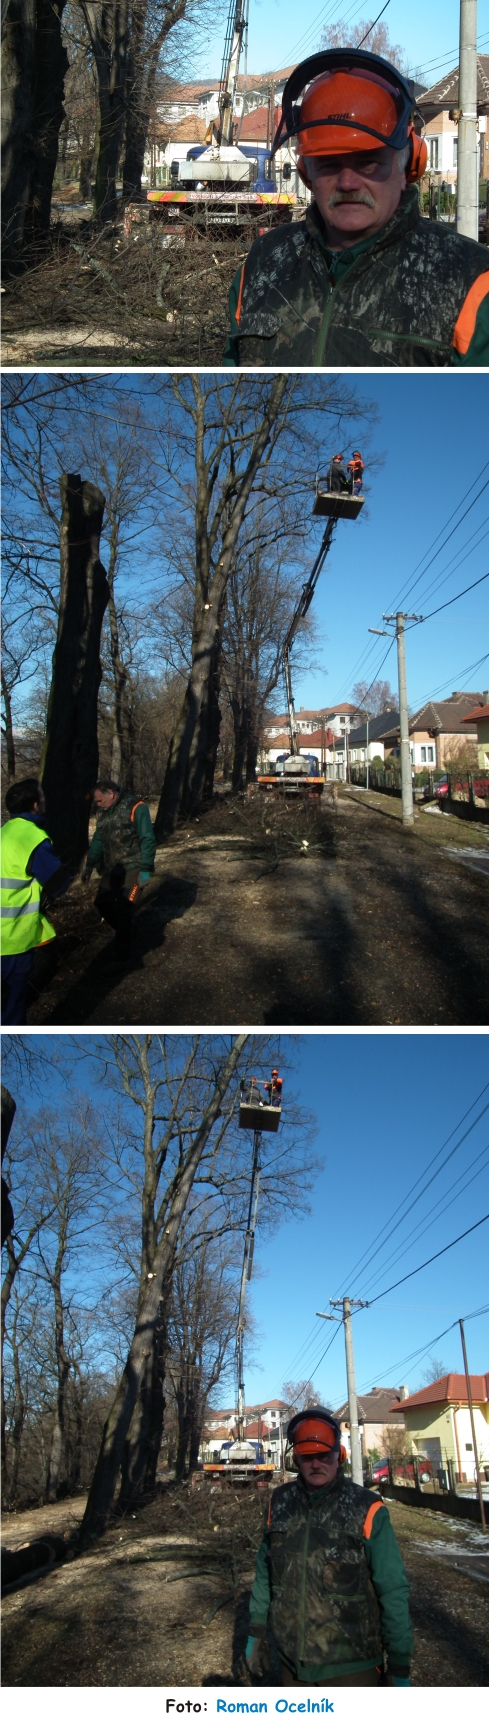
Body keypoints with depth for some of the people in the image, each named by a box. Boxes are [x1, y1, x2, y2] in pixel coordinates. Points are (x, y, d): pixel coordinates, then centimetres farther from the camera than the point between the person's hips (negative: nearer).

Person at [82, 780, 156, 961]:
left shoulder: (135, 807, -17)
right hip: (112, 868, 8)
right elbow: (98, 839, 19)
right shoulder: (103, 811, 6)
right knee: (102, 903, 6)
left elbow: (148, 840, -17)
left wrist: (145, 869, -20)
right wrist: (89, 864, 19)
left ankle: (122, 956, 2)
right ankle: (125, 931, 29)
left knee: (123, 909, -10)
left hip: (133, 868, -8)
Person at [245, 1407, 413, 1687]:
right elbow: (265, 1573, 11)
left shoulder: (367, 1509, -11)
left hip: (351, 1666, -4)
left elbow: (393, 1591, -9)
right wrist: (257, 1632, 11)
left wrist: (400, 1667, -8)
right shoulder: (280, 1504, 1)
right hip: (293, 1662, 4)